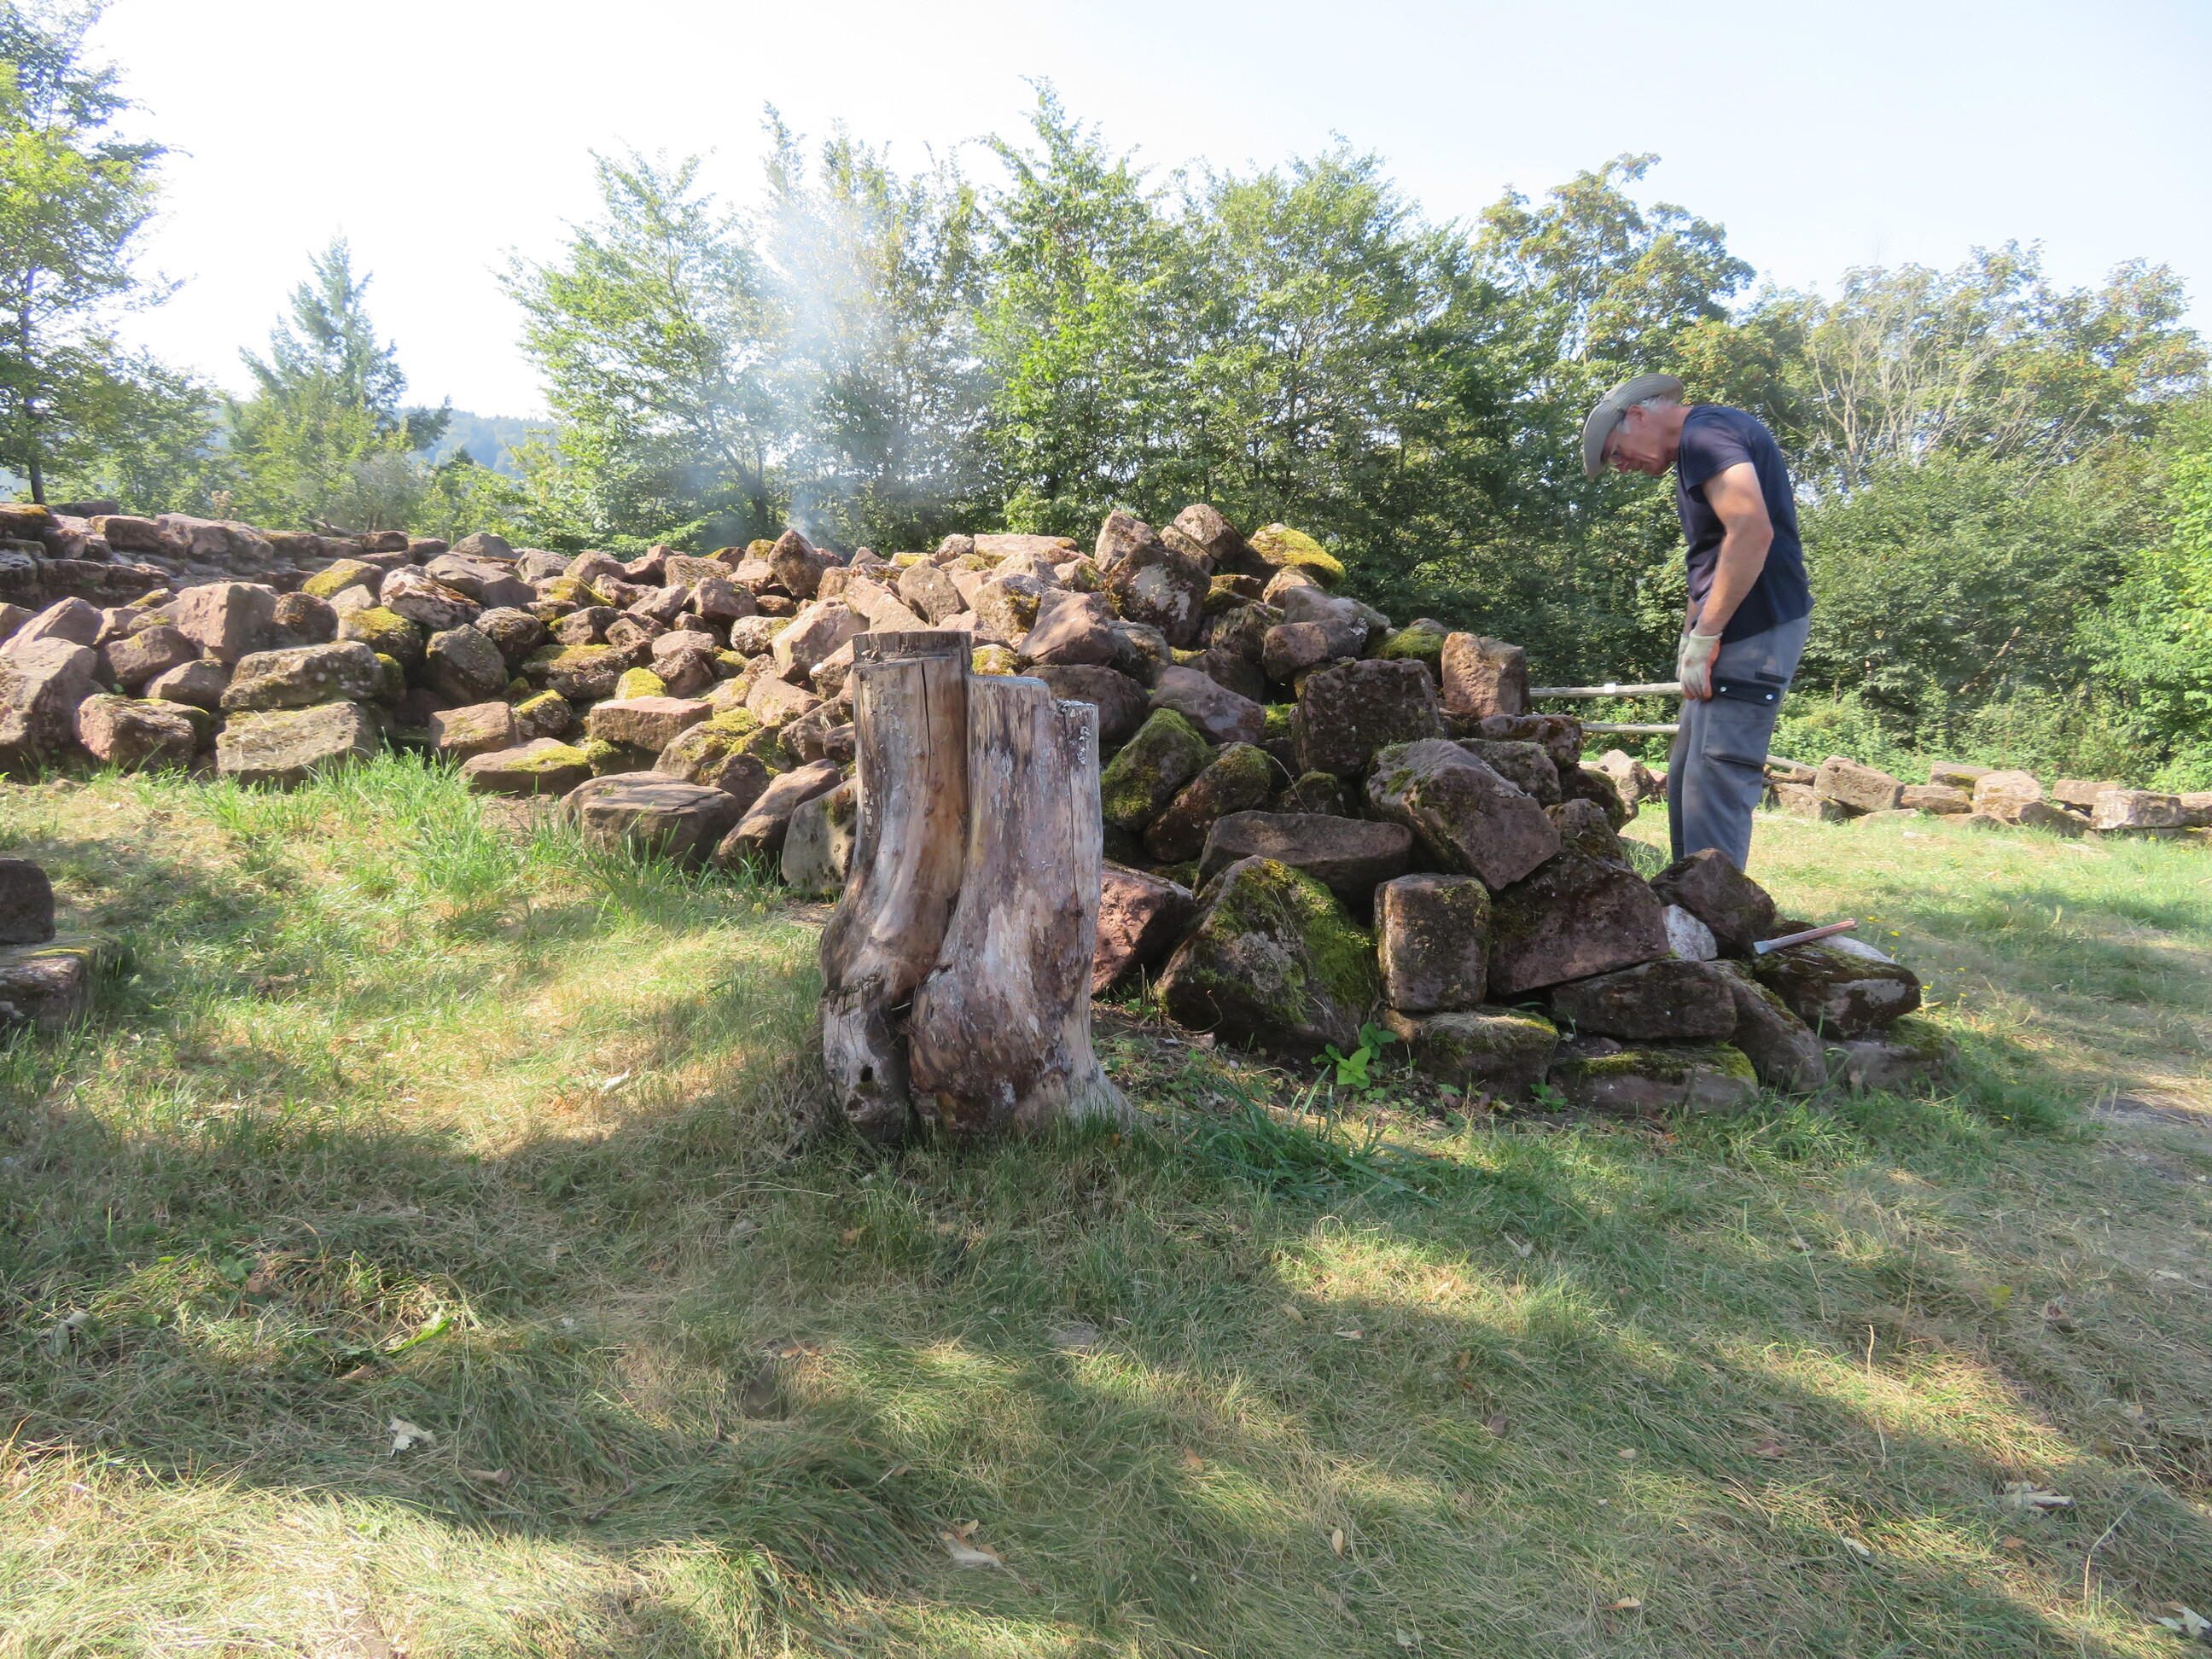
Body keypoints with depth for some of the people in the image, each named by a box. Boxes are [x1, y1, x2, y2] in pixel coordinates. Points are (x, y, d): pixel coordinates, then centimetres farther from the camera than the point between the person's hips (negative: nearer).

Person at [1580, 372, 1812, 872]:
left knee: (1715, 784, -14)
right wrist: (1693, 633, 12)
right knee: (1685, 777, 13)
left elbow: (1753, 531, -25)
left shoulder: (1704, 434, -12)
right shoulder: (1712, 433, 21)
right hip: (1733, 630, 11)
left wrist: (1704, 637, -21)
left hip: (1753, 630, -11)